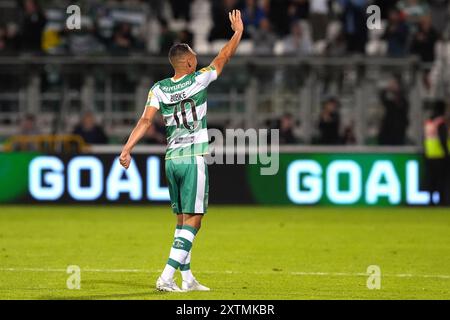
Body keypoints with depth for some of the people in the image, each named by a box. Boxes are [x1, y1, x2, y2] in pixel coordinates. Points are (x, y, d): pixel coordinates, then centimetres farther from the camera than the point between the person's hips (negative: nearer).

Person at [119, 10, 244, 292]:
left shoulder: (159, 89, 2)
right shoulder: (199, 80, -6)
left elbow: (146, 120, -8)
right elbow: (224, 58, 7)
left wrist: (127, 148, -9)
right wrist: (238, 31, 20)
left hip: (172, 159, 5)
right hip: (194, 158, -5)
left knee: (183, 220, 14)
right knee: (192, 221, -6)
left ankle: (187, 279, 16)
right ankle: (167, 277, -17)